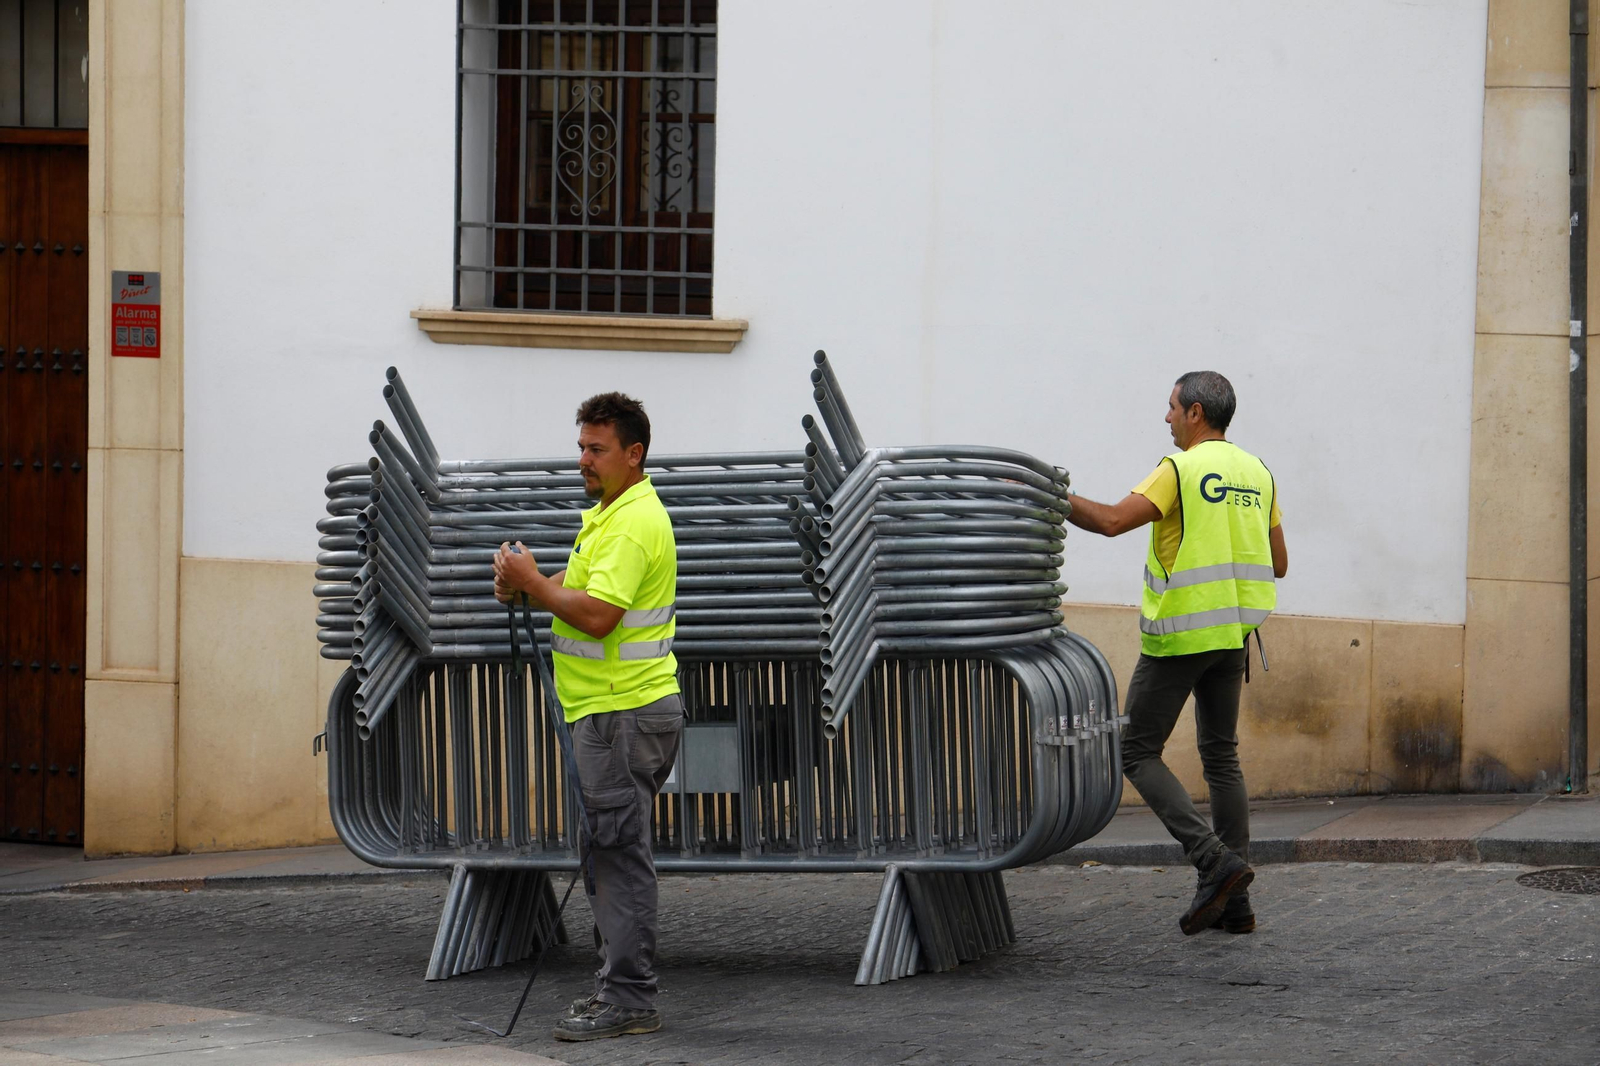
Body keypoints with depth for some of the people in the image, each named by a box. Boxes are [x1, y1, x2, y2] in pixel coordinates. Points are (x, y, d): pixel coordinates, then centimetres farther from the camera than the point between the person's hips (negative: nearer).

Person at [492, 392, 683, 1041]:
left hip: (626, 714, -11)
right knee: (614, 852, 14)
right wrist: (526, 585, 5)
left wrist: (534, 583, -14)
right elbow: (583, 596, 24)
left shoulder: (634, 522, -18)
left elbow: (597, 615, -27)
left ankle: (628, 1001, -8)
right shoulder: (610, 512, 17)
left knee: (621, 853, -9)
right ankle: (621, 988, 19)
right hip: (610, 711, 11)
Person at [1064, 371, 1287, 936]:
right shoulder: (1258, 474, 10)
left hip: (1178, 636, -7)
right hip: (1233, 635, 7)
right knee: (1221, 757, 13)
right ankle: (1233, 902, 10)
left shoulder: (1181, 470, -12)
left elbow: (1114, 520, -23)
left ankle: (1214, 860, -14)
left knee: (1140, 753, 2)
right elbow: (1279, 564, 14)